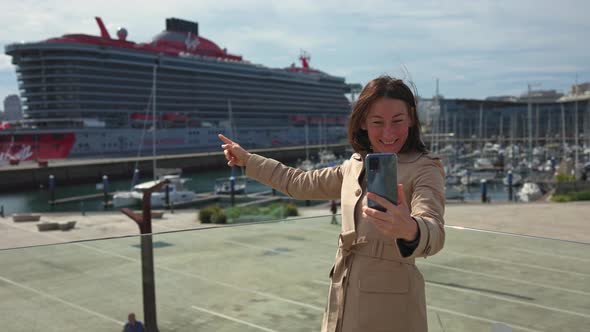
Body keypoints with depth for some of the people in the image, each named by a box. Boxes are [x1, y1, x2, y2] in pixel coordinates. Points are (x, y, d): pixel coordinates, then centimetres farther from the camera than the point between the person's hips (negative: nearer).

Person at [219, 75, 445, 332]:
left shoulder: (424, 169, -11)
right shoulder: (356, 165, 7)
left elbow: (434, 231, -28)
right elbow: (301, 183, 20)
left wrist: (409, 229, -51)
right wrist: (247, 159, 26)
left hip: (389, 307, -5)